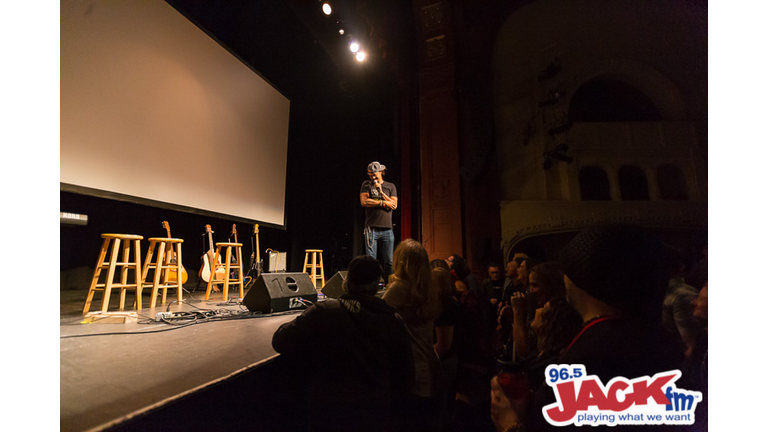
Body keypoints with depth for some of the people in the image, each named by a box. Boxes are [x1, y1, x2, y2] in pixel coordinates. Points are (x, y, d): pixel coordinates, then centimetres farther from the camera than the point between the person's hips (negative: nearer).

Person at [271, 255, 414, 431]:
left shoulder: (322, 313, -18)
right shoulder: (395, 322, -8)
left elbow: (281, 342, -10)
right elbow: (405, 377, 1)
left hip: (329, 416, -1)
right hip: (378, 417, 2)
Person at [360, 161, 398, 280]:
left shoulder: (390, 186, 14)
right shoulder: (366, 184, 11)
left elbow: (394, 205, 2)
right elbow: (364, 201, -4)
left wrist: (381, 192, -5)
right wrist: (383, 203, -3)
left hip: (387, 229, 2)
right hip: (371, 228, -1)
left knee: (389, 261, 4)